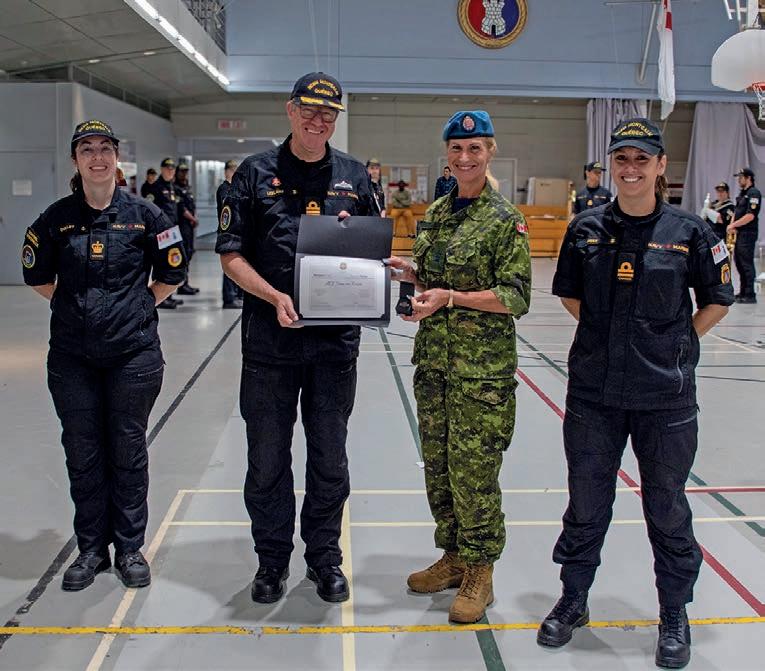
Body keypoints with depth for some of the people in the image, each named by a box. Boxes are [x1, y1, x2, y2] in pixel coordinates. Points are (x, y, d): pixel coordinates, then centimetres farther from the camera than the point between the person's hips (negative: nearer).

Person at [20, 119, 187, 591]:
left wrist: (139, 305, 3)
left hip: (133, 352, -1)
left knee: (128, 451, 7)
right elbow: (37, 275, 14)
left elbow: (172, 273, 7)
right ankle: (91, 548, 24)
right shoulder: (57, 218, 2)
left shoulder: (145, 215, -2)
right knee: (82, 453, 9)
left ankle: (130, 548, 22)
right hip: (72, 356, 2)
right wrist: (74, 306, 8)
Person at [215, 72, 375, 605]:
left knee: (330, 459, 12)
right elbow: (231, 254, -1)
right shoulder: (256, 172, 2)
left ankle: (325, 556, 30)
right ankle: (272, 559, 27)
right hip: (270, 341, -1)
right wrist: (275, 297, -16)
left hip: (336, 340, 2)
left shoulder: (355, 176, 9)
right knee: (267, 458, 8)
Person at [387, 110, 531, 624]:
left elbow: (517, 297, -12)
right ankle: (453, 556, 30)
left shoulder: (505, 219, -8)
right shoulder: (437, 213, 12)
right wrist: (412, 273, -1)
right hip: (434, 358, 7)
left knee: (474, 469, -1)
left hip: (482, 367, -6)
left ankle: (479, 574, 15)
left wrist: (450, 297, -20)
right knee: (438, 464, 14)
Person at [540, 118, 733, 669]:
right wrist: (609, 333, 6)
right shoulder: (587, 227, 0)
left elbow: (718, 300, 5)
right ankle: (574, 601, 34)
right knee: (586, 503, 13)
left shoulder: (689, 231, -6)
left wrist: (675, 345, 1)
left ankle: (675, 617, 32)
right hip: (594, 391, 2)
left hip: (665, 396, -2)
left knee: (667, 507, 12)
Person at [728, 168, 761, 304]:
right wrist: (732, 224, 2)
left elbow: (750, 216, -20)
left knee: (747, 264, -8)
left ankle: (750, 295, -5)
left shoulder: (754, 193, -12)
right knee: (738, 262, 13)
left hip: (748, 233, -10)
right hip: (739, 233, 10)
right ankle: (743, 292, 21)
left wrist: (733, 225, -14)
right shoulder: (742, 193, 17)